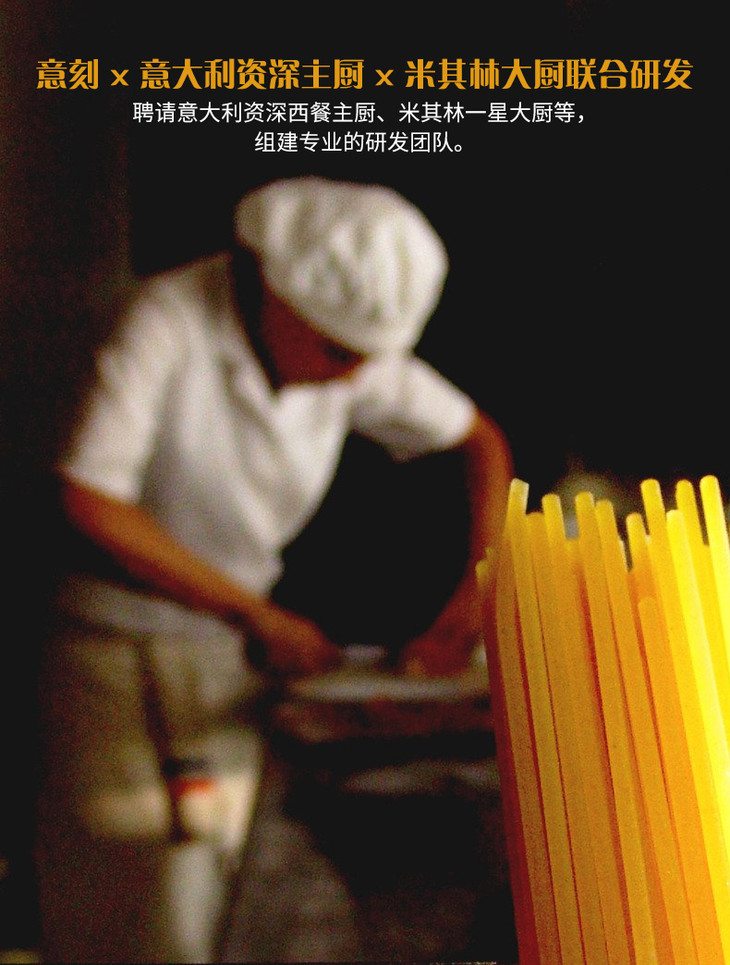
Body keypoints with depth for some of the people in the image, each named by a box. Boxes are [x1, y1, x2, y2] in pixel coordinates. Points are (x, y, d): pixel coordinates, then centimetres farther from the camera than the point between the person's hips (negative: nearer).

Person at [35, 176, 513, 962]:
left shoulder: (351, 351, -6)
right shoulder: (170, 318, -21)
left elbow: (481, 440, 7)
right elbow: (90, 504, -26)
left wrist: (476, 591, -6)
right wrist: (256, 615, -22)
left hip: (236, 658, 5)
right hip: (124, 655, -5)